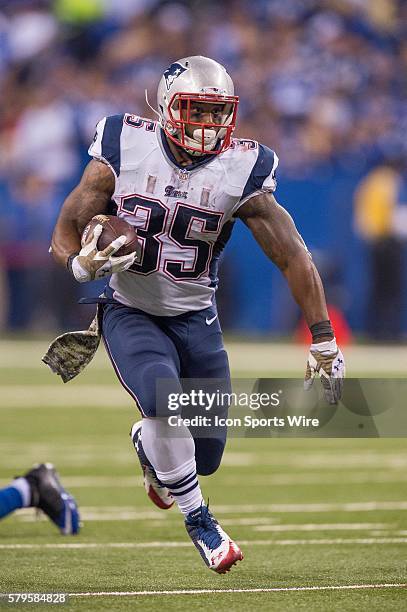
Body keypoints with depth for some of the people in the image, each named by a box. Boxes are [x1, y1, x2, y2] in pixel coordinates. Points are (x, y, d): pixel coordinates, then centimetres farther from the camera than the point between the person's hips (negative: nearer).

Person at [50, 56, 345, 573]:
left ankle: (147, 443, 41)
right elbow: (66, 231, -7)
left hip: (195, 318, 2)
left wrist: (324, 345, -7)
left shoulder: (241, 173, -13)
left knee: (205, 457, 2)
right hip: (130, 313, -2)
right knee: (162, 396, -32)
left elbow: (294, 259, -7)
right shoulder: (123, 153, -15)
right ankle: (196, 518, -10)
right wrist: (84, 263, -31)